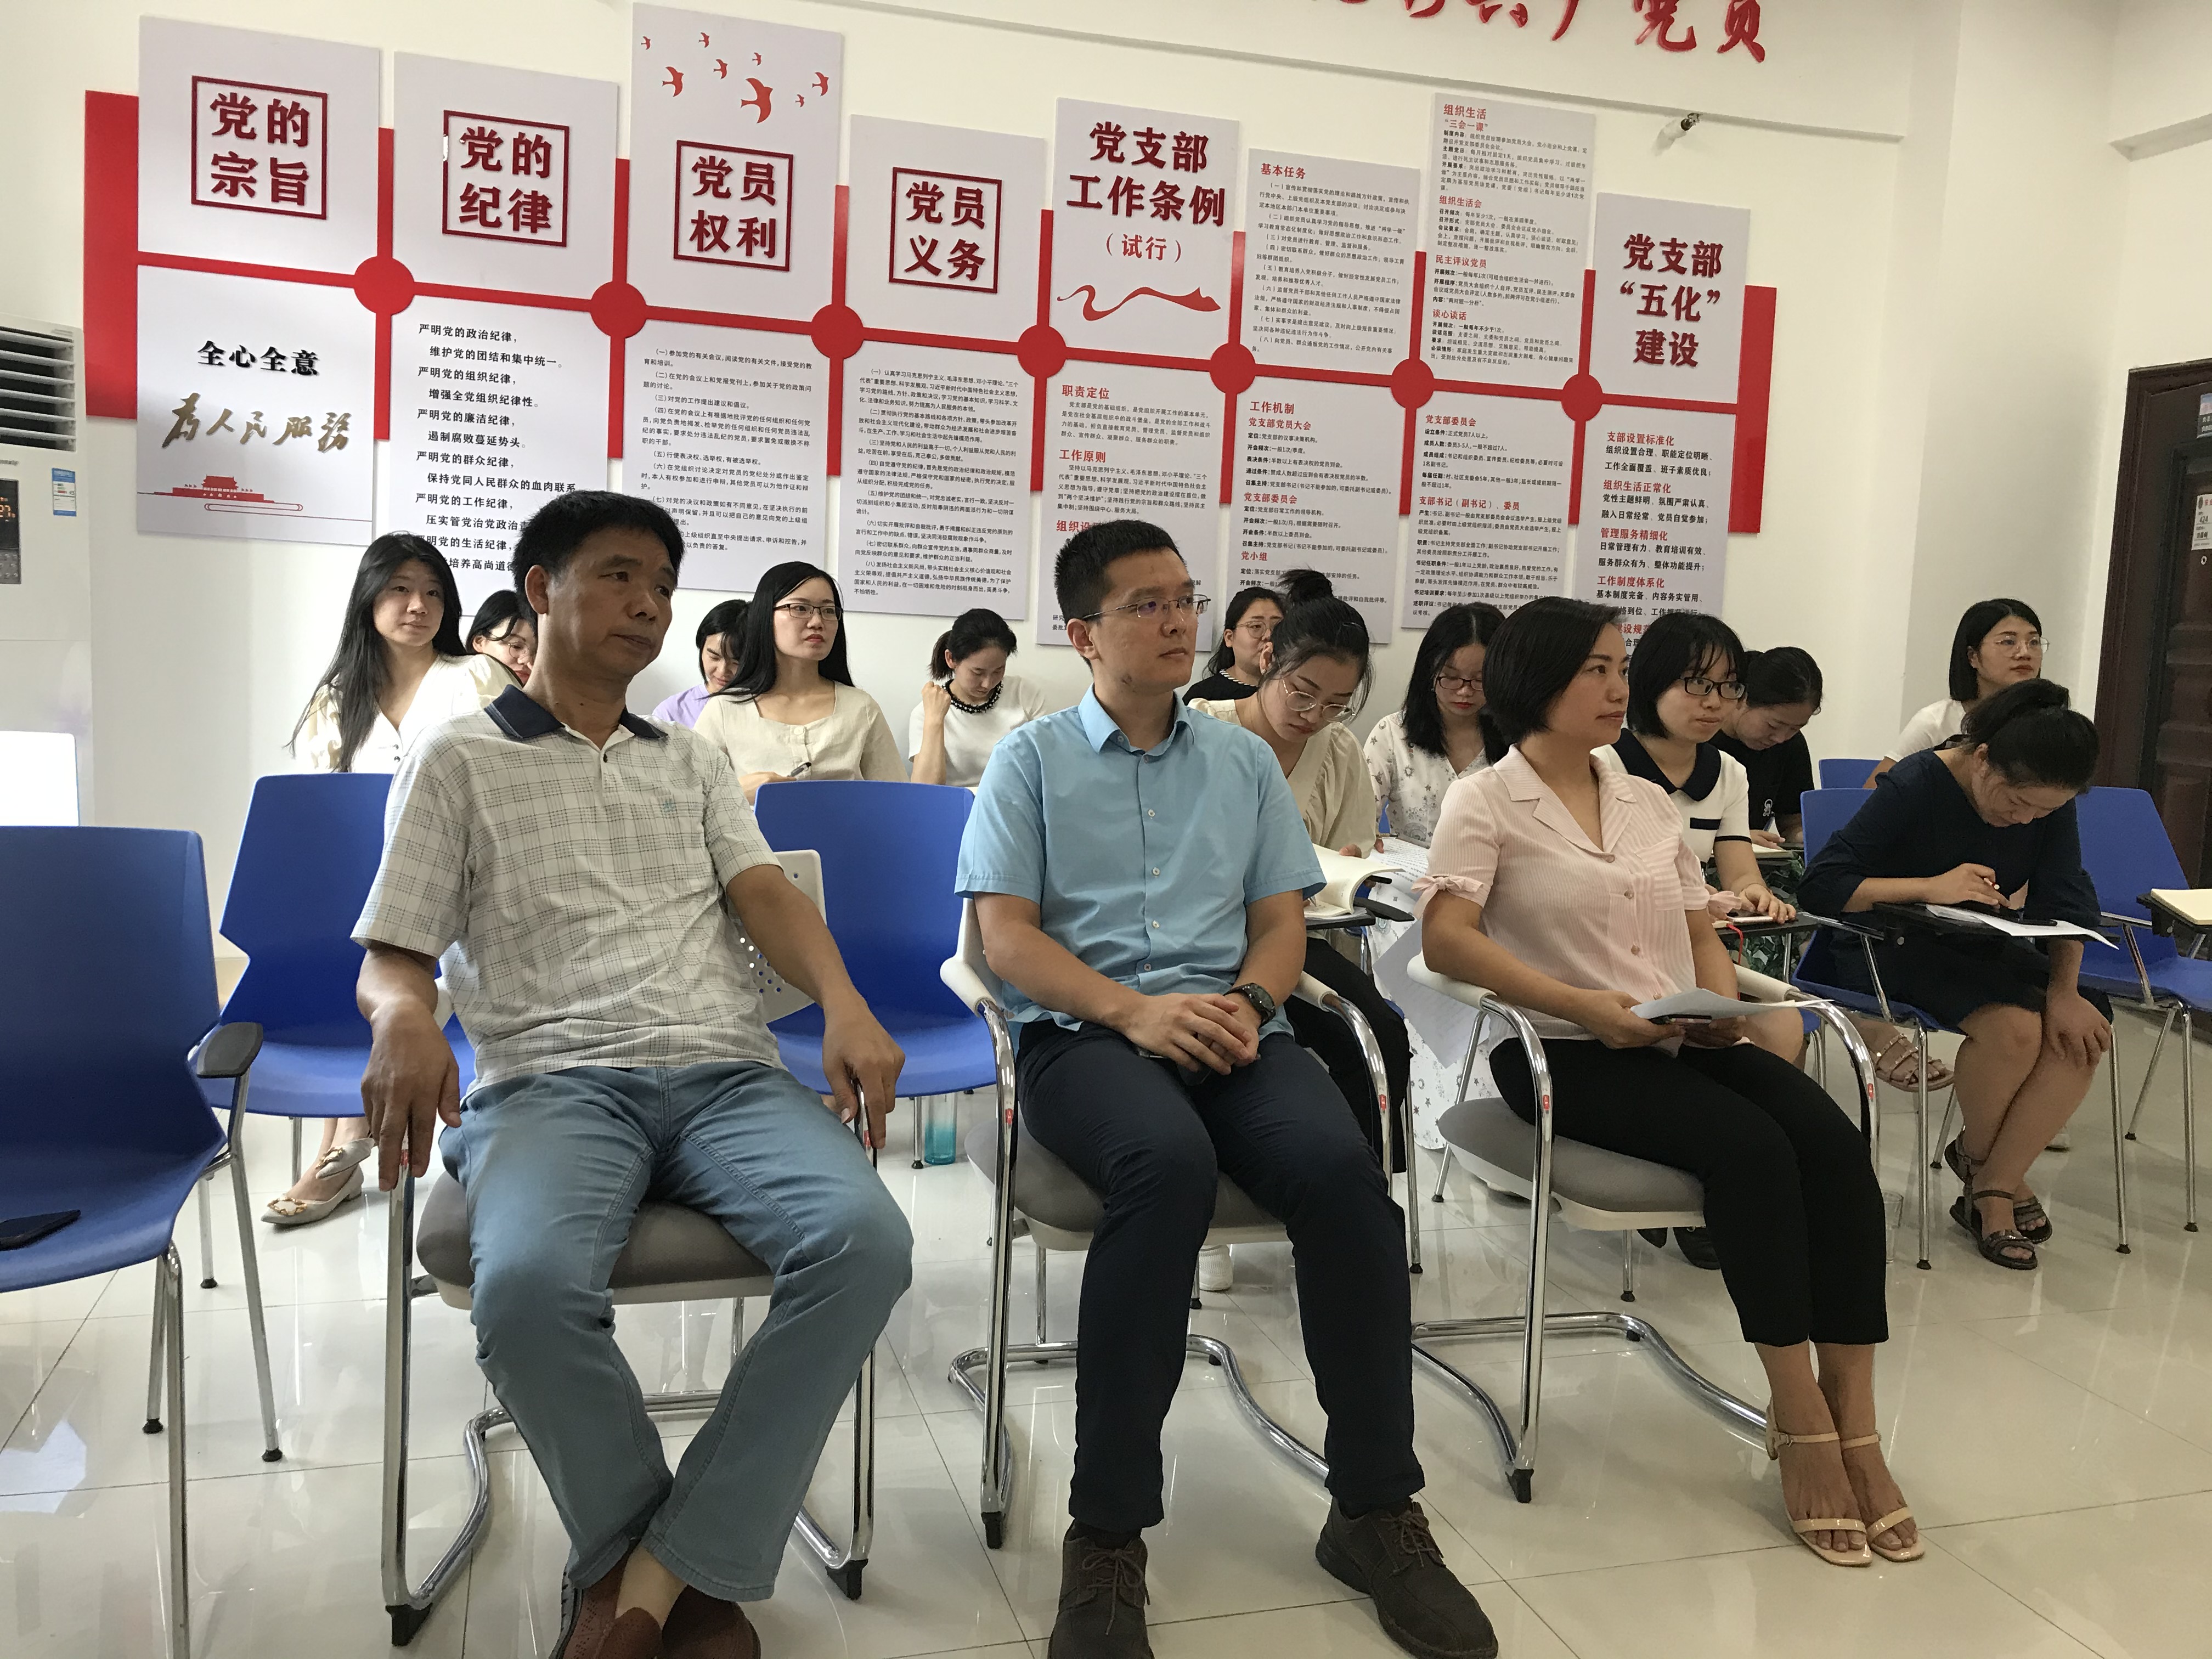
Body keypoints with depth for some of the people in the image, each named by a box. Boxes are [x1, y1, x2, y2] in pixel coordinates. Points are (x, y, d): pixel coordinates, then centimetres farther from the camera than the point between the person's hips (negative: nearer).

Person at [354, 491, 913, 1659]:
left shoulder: (694, 760, 25)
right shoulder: (459, 762, 15)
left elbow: (762, 891, 10)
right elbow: (391, 955, 9)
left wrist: (844, 1005, -11)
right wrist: (403, 1018, -17)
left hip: (727, 1071, 3)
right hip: (551, 1082, -2)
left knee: (864, 1237, -29)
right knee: (529, 1284, -37)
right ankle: (628, 1558, -7)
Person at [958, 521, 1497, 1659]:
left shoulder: (1245, 762, 20)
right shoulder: (1031, 761, 10)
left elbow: (1283, 923, 15)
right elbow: (1007, 938, -1)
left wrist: (1247, 1002, -9)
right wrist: (1137, 1011, -16)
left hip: (1231, 1030, 3)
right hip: (1082, 1033, -3)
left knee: (1344, 1169, -29)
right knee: (1170, 1163, -37)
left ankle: (1375, 1511, -13)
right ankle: (1106, 1535, -26)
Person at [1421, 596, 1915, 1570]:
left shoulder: (1648, 800, 19)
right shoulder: (1487, 803, 0)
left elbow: (1700, 934, 19)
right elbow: (1445, 938, -14)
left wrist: (1725, 1004, -5)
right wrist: (1585, 1005, -23)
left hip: (1684, 1043, 6)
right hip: (1564, 1053, -6)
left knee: (1834, 1139, -20)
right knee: (1752, 1145, -28)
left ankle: (1852, 1423, -15)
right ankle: (1800, 1420, -16)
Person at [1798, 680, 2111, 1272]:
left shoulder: (2049, 801, -5)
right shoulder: (1916, 785, -21)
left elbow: (2065, 901, -8)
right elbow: (1822, 885, -25)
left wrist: (2064, 991, -22)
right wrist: (1933, 887, -33)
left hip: (1978, 946, 6)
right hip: (1890, 949, -6)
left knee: (2084, 1033, -19)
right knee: (2013, 1024, -30)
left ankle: (1990, 1190, -9)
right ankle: (1978, 1155, 1)